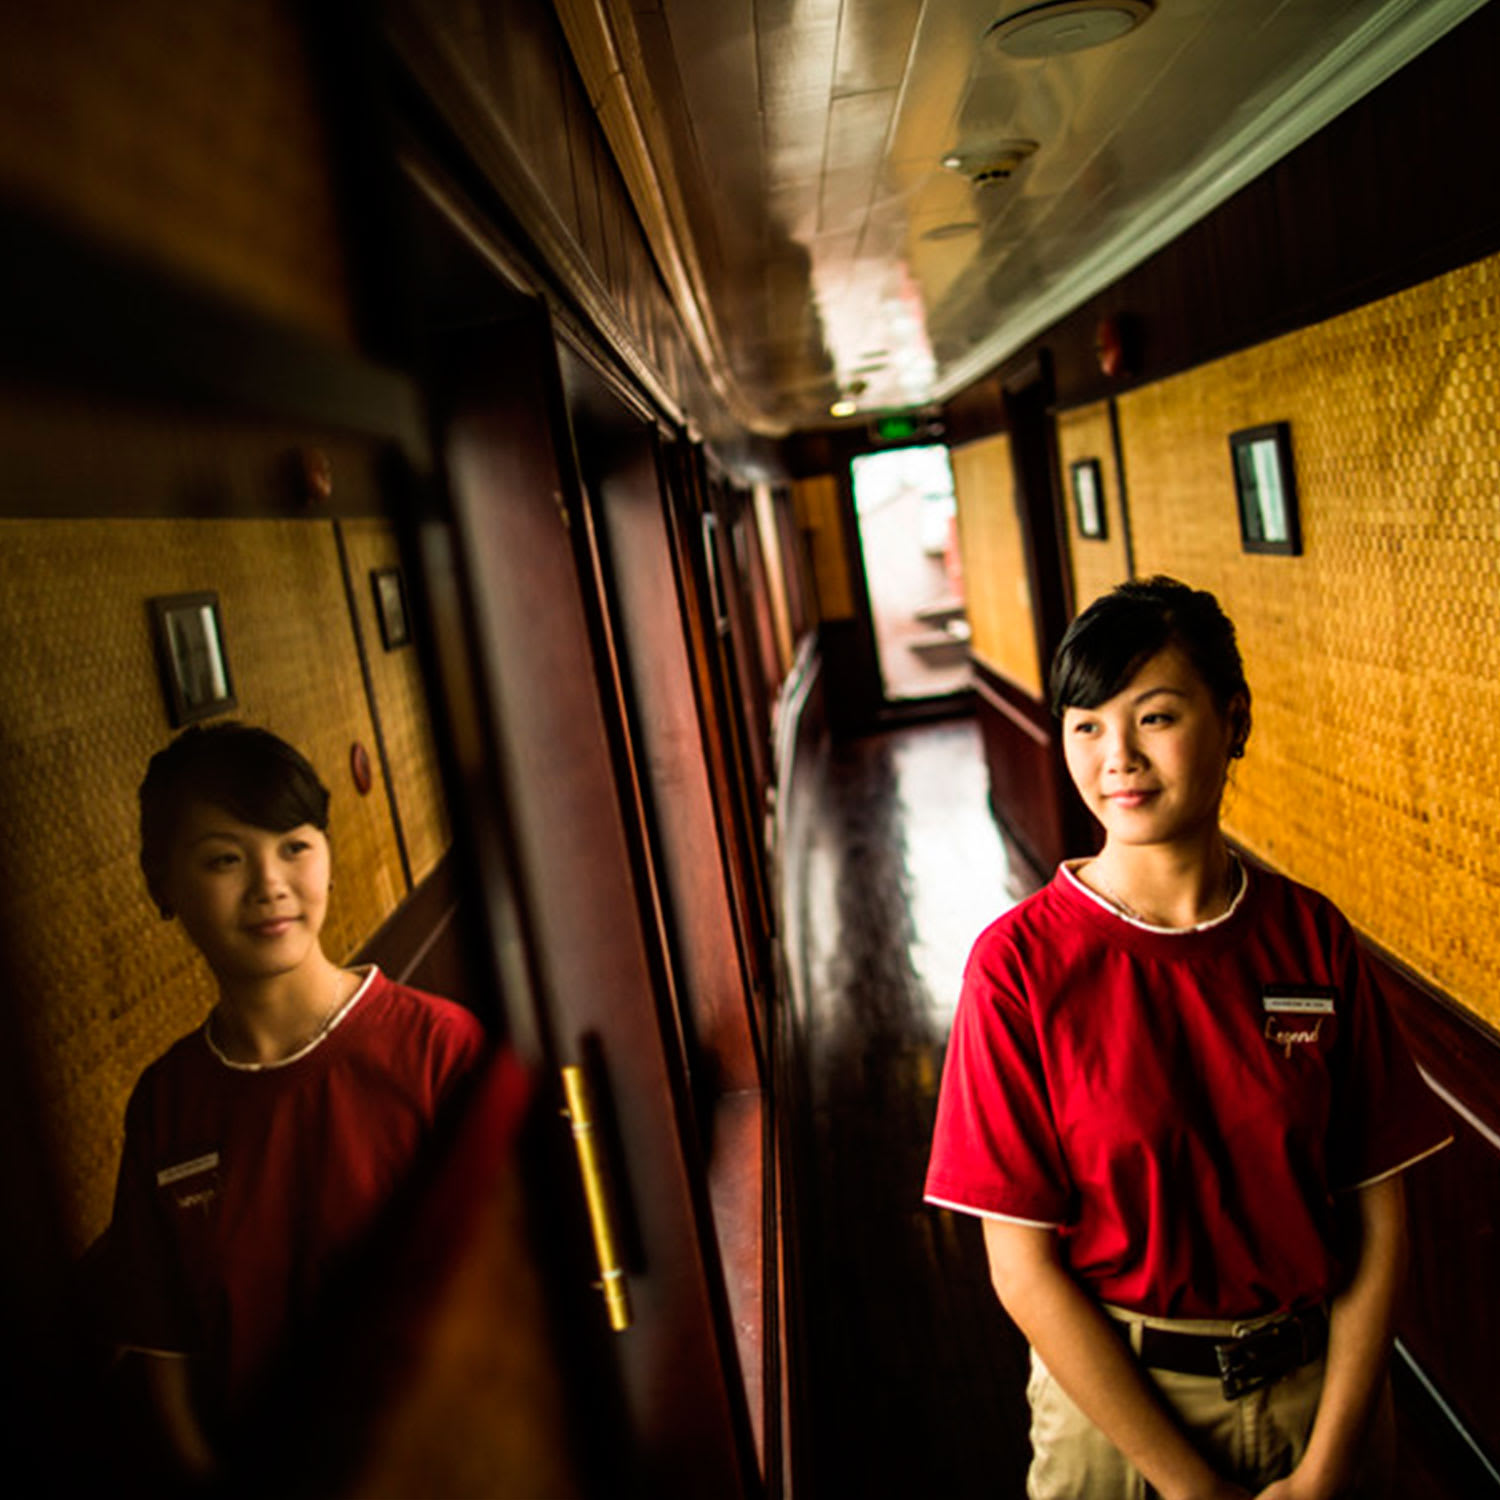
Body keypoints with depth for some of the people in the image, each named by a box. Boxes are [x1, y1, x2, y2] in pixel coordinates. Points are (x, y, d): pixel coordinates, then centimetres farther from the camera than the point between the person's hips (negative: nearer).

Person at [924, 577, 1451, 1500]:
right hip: (1114, 1394, -2)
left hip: (1325, 1386, 2)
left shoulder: (1312, 935, -9)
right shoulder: (1020, 962, -18)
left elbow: (1379, 1217, -6)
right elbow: (1025, 1269, -15)